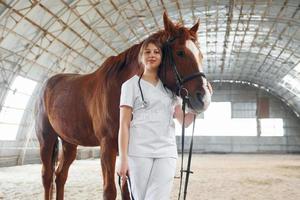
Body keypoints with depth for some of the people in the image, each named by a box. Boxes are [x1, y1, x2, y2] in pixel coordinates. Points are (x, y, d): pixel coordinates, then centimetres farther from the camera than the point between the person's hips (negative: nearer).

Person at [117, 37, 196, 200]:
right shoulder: (131, 84, 5)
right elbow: (124, 125, -2)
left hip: (167, 152, 2)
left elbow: (184, 121, 13)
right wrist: (123, 158, -9)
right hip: (139, 152, -2)